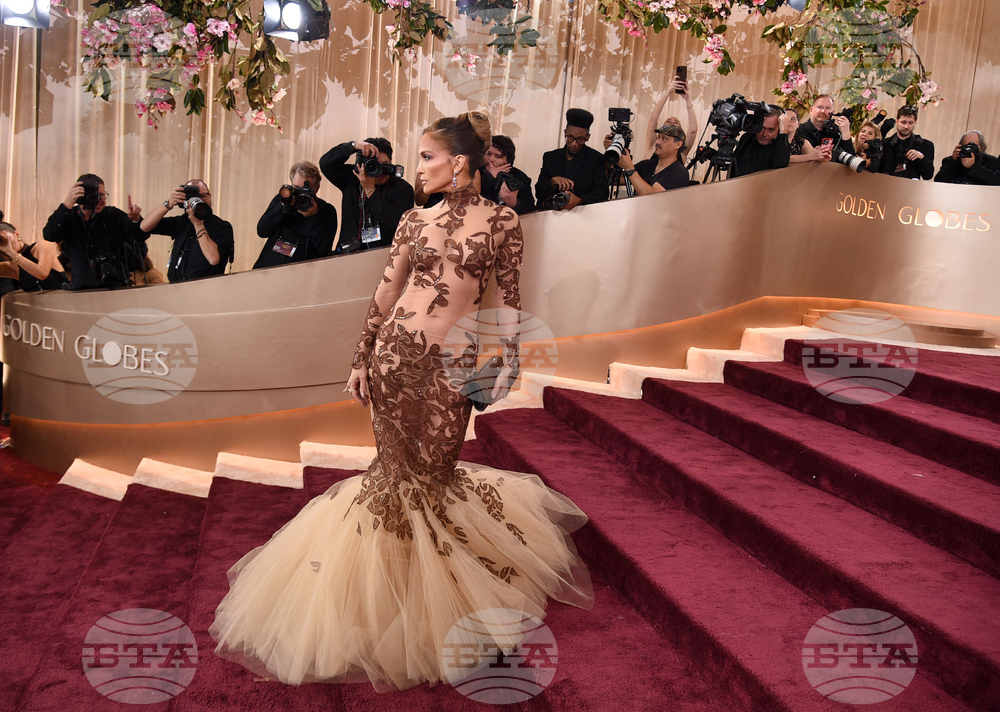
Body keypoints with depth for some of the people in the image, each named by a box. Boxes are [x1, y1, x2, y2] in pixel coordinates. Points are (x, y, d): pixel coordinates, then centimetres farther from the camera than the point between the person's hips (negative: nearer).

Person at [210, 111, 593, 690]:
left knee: (434, 469, 4)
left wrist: (509, 361, -3)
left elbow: (509, 299, 1)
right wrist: (362, 357, 8)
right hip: (395, 351, 3)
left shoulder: (502, 221, 1)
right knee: (399, 464, 6)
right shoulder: (415, 221, 9)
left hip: (451, 360, -3)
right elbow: (386, 291, 9)